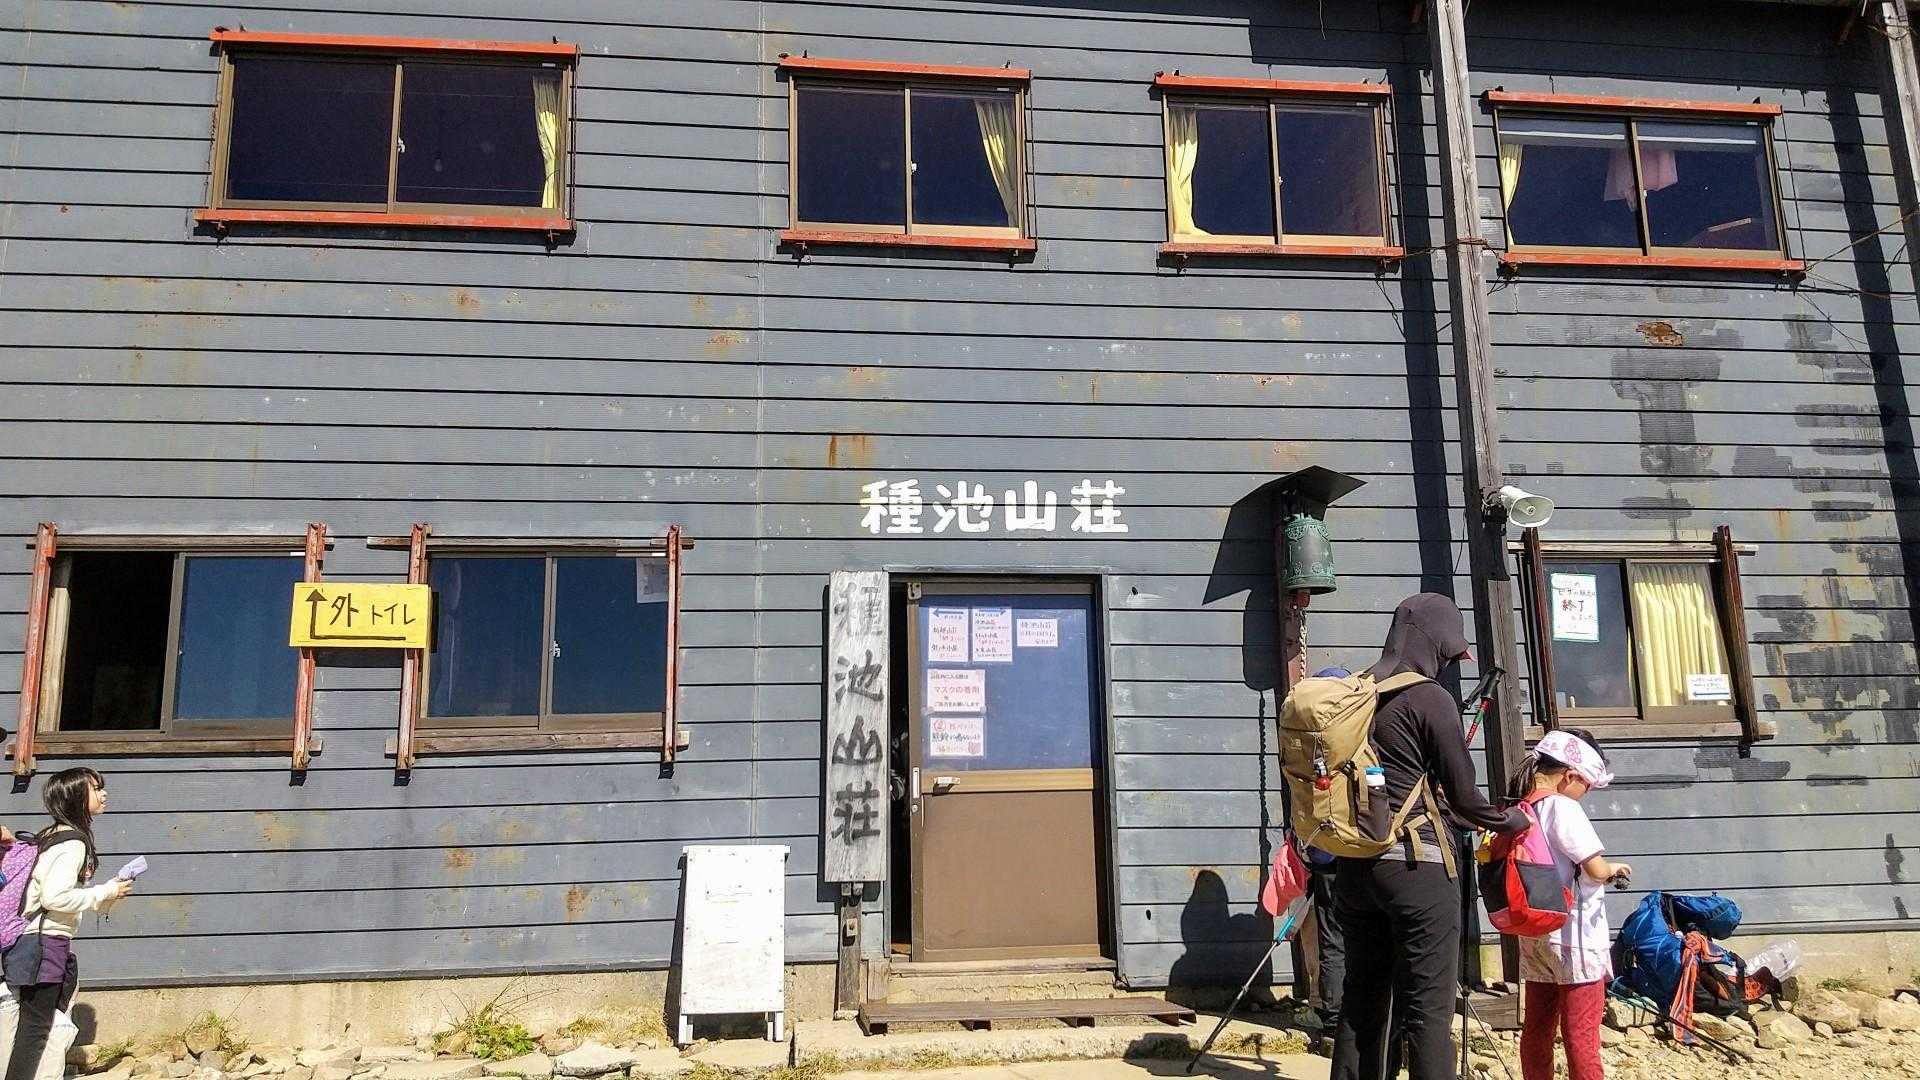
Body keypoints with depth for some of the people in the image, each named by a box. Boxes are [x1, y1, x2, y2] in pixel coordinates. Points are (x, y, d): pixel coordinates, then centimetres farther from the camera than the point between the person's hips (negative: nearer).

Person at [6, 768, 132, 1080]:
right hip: (49, 941, -10)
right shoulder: (74, 842, -16)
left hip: (38, 938, 10)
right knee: (35, 1028, -5)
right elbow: (55, 897, -25)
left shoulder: (53, 835, 14)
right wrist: (107, 892, -13)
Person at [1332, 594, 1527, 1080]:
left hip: (1356, 865, 7)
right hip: (1416, 865, -7)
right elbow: (1463, 797, -6)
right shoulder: (1430, 698, -10)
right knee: (1427, 1008, -2)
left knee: (1362, 998, 13)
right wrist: (1517, 820, 12)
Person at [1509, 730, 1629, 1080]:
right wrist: (1613, 868, 2)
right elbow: (1596, 869, -19)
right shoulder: (1563, 807, -16)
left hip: (1535, 936, 7)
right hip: (1574, 938, -7)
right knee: (1581, 1034, -1)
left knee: (1537, 1028, 13)